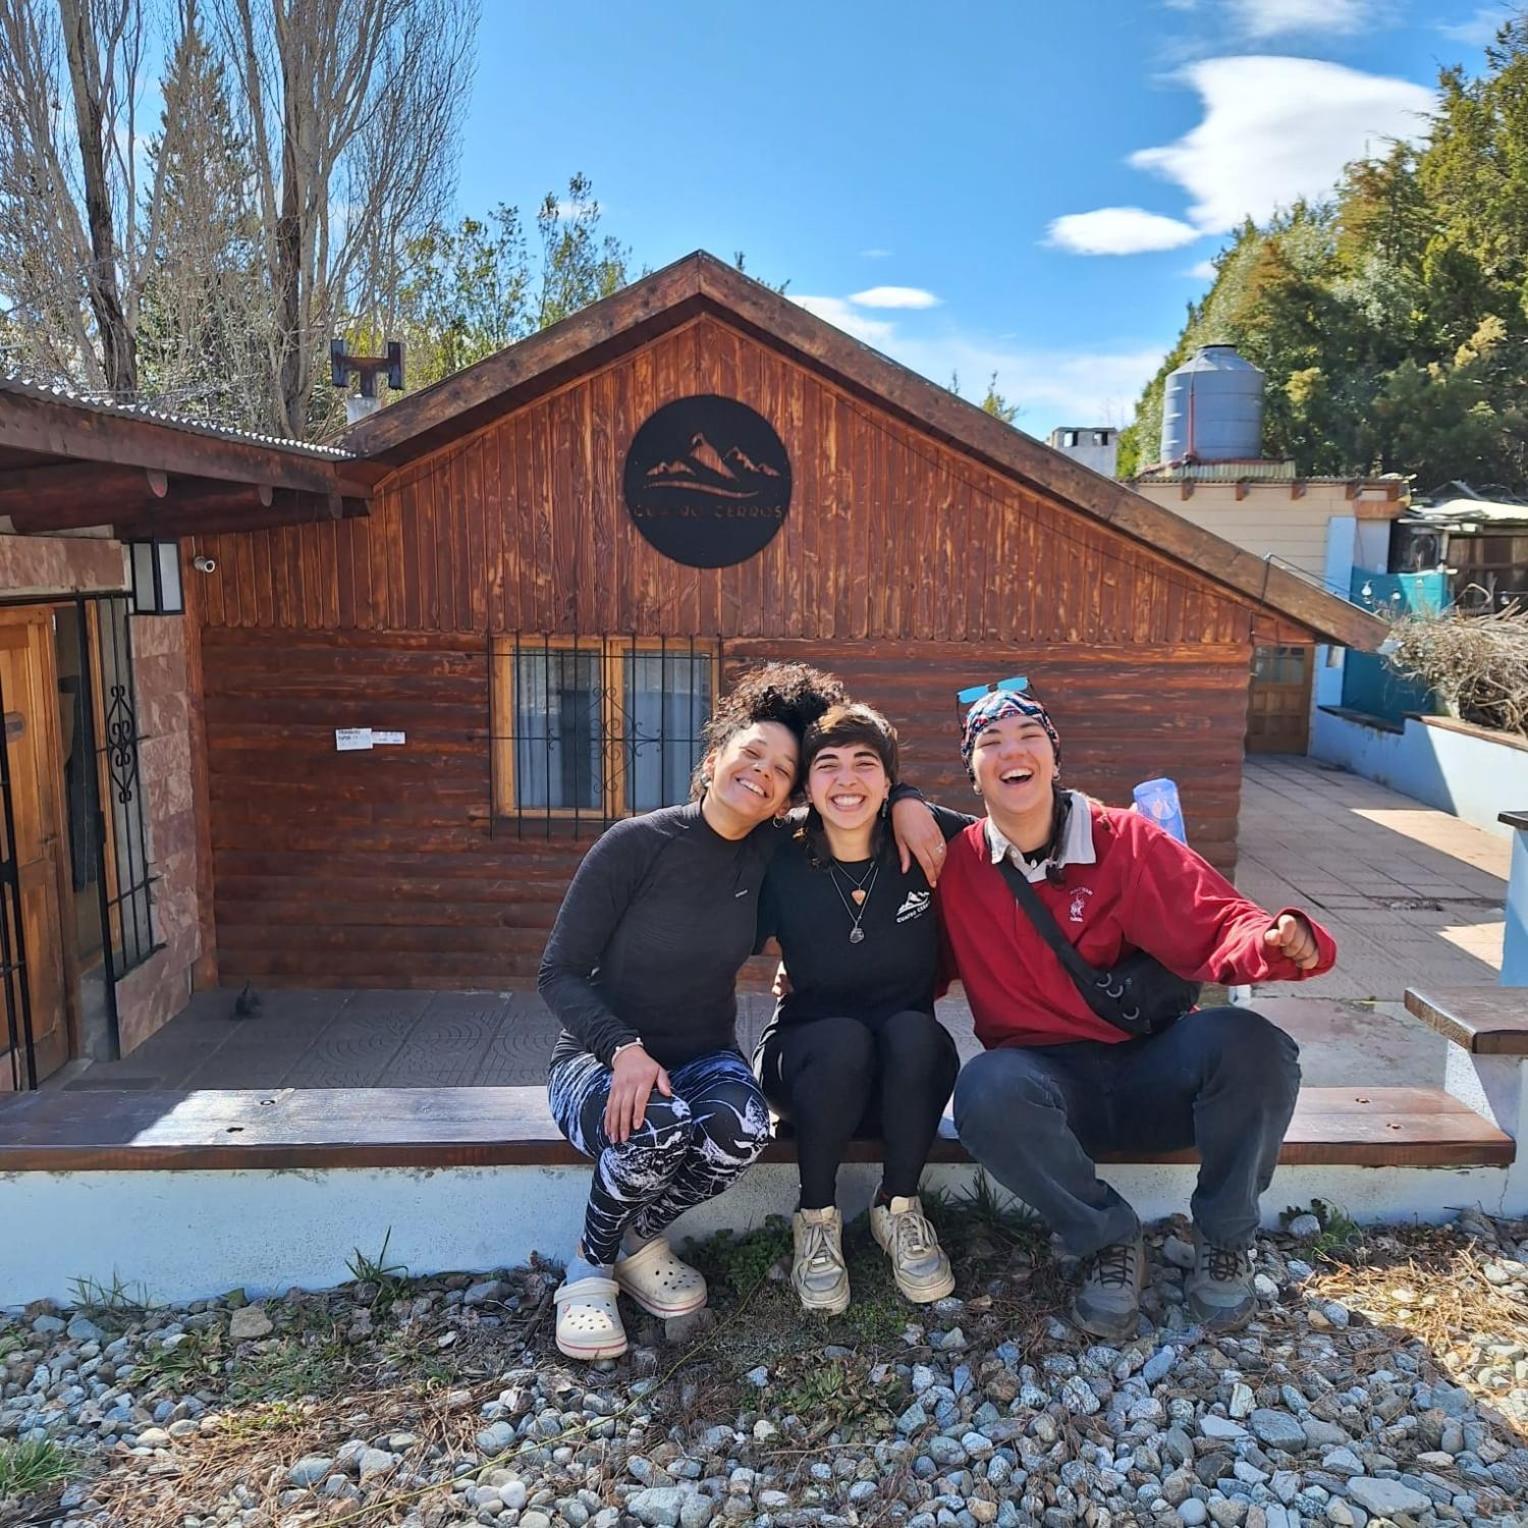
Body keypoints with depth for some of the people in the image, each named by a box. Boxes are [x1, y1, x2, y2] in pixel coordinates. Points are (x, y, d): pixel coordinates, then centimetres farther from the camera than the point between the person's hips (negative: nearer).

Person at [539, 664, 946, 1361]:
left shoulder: (772, 853, -3)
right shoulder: (638, 843, -15)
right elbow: (559, 974, -13)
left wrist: (906, 804, -13)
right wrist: (625, 1049, -28)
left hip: (704, 1056, 4)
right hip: (601, 1055, -3)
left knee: (741, 1128, -31)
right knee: (659, 1129, -36)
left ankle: (638, 1240, 0)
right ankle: (591, 1267, -4)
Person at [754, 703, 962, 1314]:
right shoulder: (782, 868, -11)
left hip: (907, 1071, 1)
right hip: (809, 1059, -1)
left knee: (914, 1033, -32)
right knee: (843, 1040, -34)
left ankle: (899, 1209, -9)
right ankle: (817, 1217, -11)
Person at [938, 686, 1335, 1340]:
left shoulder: (1124, 840, -5)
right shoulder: (955, 864, -3)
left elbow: (1213, 927, -14)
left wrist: (1275, 943, -36)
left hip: (1152, 1071, 1)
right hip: (1045, 1080, 0)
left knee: (1249, 1042, -29)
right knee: (986, 1089, -35)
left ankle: (1225, 1237, 0)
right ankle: (1108, 1240, -5)